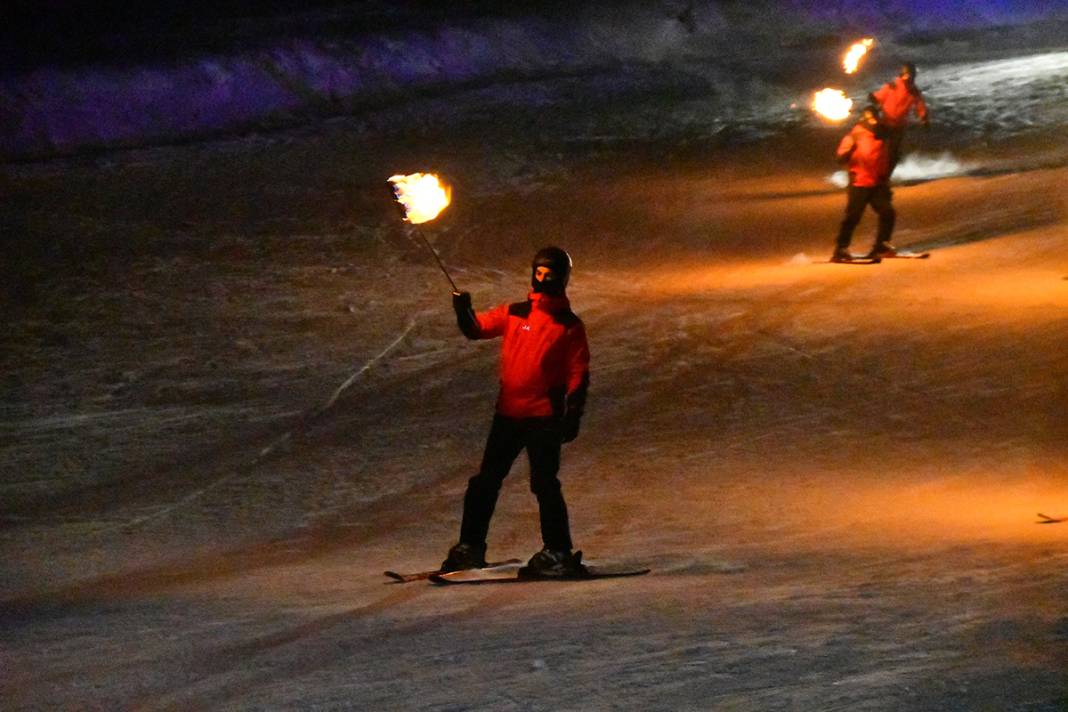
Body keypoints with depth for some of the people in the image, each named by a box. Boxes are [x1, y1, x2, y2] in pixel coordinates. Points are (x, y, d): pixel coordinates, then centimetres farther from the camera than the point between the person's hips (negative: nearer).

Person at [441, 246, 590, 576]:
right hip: (508, 413, 4)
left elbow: (579, 373, -1)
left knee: (544, 484, -6)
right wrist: (464, 311, -17)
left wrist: (573, 414, -9)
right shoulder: (514, 314, 10)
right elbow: (476, 328, 4)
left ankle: (557, 551, 2)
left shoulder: (569, 325, 1)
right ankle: (471, 547, 14)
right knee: (485, 481, 6)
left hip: (544, 416, -4)